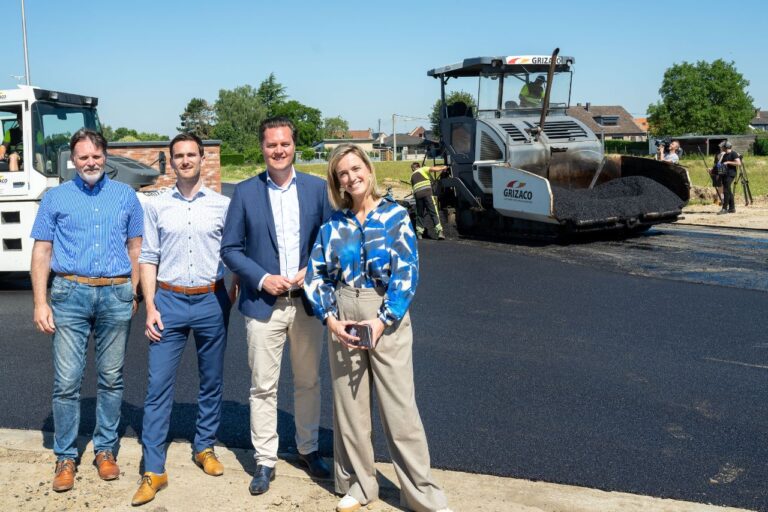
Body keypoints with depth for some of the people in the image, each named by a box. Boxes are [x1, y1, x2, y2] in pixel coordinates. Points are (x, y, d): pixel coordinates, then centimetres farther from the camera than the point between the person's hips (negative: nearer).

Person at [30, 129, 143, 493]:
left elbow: (135, 249, 12)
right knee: (66, 381, -2)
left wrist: (134, 295, 4)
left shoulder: (125, 196, 10)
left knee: (111, 379, 7)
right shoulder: (55, 198, 8)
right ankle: (65, 457, 10)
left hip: (116, 295, 1)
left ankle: (105, 450, 20)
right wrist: (40, 302, -3)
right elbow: (42, 251, 5)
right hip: (70, 293, -1)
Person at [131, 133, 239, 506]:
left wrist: (233, 293, 0)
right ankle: (153, 471, 3)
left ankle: (204, 448, 30)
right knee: (158, 385, -3)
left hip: (211, 300, 1)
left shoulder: (222, 205, 3)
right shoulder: (156, 206, 4)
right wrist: (150, 307, -3)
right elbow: (148, 259, 3)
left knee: (211, 382, 11)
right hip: (169, 300, 0)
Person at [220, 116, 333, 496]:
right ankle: (265, 461, 17)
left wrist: (311, 271, -10)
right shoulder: (245, 192, -1)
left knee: (308, 382, 13)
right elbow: (230, 248, 0)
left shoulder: (317, 188, 3)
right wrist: (262, 279, -12)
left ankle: (307, 449, 31)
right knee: (263, 388, 4)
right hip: (263, 304, -1)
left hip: (306, 302, 2)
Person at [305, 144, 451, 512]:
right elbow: (315, 275, 4)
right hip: (342, 319, 3)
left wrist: (383, 320, -16)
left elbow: (407, 273, -8)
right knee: (349, 405, 9)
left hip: (387, 317, -3)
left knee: (400, 407, -1)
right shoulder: (333, 223, 5)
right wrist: (329, 317, -10)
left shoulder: (395, 215, -2)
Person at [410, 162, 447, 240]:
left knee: (420, 214, 15)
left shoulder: (412, 176, 30)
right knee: (434, 213, -6)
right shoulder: (423, 169, 17)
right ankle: (439, 232, -16)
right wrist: (443, 168, 11)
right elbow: (433, 169, 1)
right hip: (427, 192, -3)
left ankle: (419, 232, 6)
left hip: (417, 194, 4)